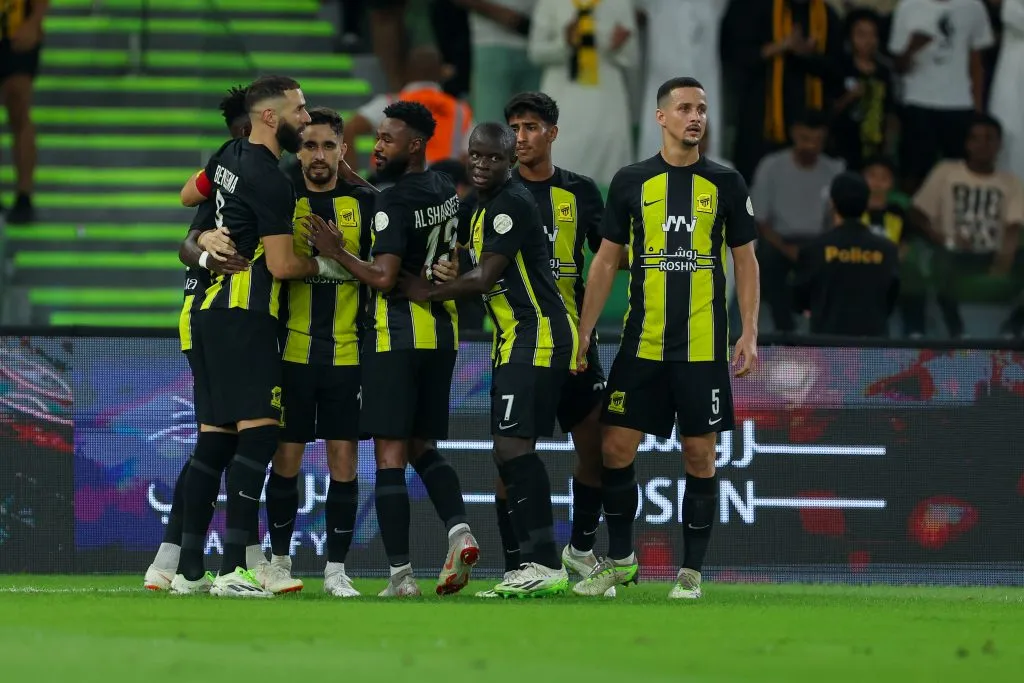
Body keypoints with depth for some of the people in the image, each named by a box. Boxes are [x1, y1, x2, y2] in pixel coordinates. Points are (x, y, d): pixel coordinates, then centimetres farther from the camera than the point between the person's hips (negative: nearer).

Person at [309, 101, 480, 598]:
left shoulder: (393, 202, -15)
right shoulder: (445, 189, 10)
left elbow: (384, 278, -20)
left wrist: (336, 253, -11)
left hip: (397, 335, -8)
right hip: (442, 330, 8)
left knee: (390, 457, -5)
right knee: (421, 446, 19)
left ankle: (401, 576, -9)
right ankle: (459, 530, -4)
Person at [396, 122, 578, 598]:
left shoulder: (512, 203, -13)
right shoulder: (484, 208, 18)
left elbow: (485, 279, -16)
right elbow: (486, 281, 24)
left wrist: (427, 292, -4)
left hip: (538, 336, -10)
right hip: (513, 342, 10)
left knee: (513, 446, -17)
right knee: (508, 452, 8)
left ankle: (546, 565, -19)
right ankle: (533, 565, 10)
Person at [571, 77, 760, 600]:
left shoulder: (726, 184, 2)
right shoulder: (630, 183, 4)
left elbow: (746, 262, 6)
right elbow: (606, 261, 8)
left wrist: (750, 334, -2)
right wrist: (583, 334, 3)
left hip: (703, 346, -1)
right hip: (642, 342, 1)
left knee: (699, 456, 1)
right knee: (616, 449, -1)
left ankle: (691, 572, 10)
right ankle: (619, 560, 16)